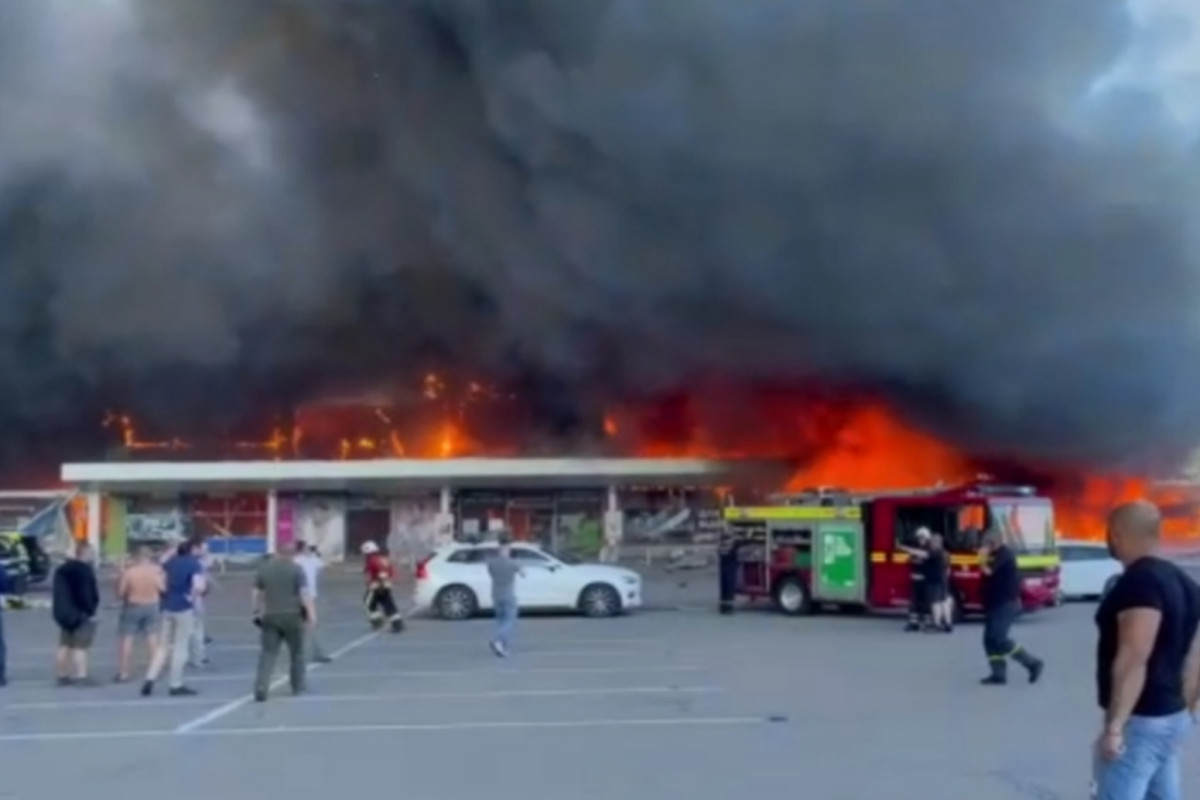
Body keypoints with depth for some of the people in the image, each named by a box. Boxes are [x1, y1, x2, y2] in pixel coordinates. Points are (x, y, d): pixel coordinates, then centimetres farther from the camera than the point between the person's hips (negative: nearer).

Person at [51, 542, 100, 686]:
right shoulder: (85, 570, -15)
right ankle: (81, 676, -12)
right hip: (81, 614, -9)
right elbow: (88, 594, -20)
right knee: (80, 647, -10)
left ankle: (62, 676, 15)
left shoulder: (62, 569, 15)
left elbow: (57, 593, 19)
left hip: (64, 614, 9)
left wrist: (59, 611, 22)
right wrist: (90, 611, -16)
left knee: (65, 646, 12)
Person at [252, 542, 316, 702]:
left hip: (270, 617, 2)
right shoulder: (296, 569, -7)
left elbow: (257, 593, 8)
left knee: (268, 654, 1)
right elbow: (304, 593, -12)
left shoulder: (263, 568, 3)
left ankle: (260, 690, -11)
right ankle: (298, 686, 25)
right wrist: (311, 613, -9)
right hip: (292, 616, -2)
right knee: (296, 652, 15)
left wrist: (257, 611, 20)